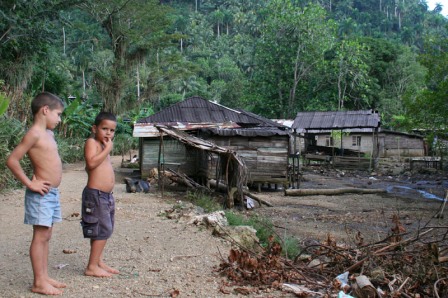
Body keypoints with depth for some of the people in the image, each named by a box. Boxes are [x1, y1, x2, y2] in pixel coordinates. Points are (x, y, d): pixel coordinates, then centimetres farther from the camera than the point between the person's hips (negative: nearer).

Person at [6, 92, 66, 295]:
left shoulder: (48, 134, 13)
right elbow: (12, 160, -19)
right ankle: (39, 283, 5)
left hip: (52, 193, 9)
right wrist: (30, 184, -16)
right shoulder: (34, 134, -15)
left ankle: (44, 277, 22)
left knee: (46, 236, 13)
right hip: (41, 194, -9)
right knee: (40, 236, -3)